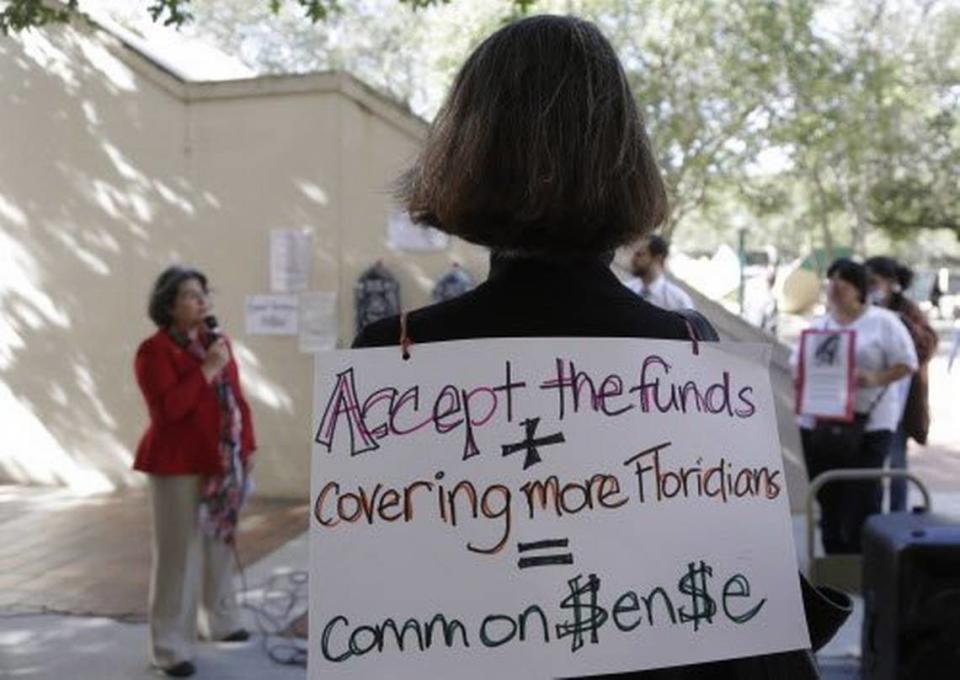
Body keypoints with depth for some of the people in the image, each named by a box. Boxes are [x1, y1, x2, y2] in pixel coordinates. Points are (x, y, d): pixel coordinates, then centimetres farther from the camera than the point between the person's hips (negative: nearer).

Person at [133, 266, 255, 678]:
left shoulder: (217, 342, 12)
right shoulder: (153, 351, -10)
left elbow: (236, 399, 15)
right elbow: (167, 407, -23)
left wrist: (246, 447, 12)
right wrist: (207, 369, -21)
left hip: (222, 464, 7)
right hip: (178, 467, -7)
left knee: (220, 543, 17)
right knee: (179, 553, -5)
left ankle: (221, 621, 34)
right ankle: (171, 647, 4)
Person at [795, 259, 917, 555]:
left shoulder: (883, 322, 1)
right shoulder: (818, 325, 16)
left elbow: (906, 363, -3)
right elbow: (798, 365, 18)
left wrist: (876, 379, -19)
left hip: (867, 424, -5)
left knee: (863, 500, -7)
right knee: (829, 501, 8)